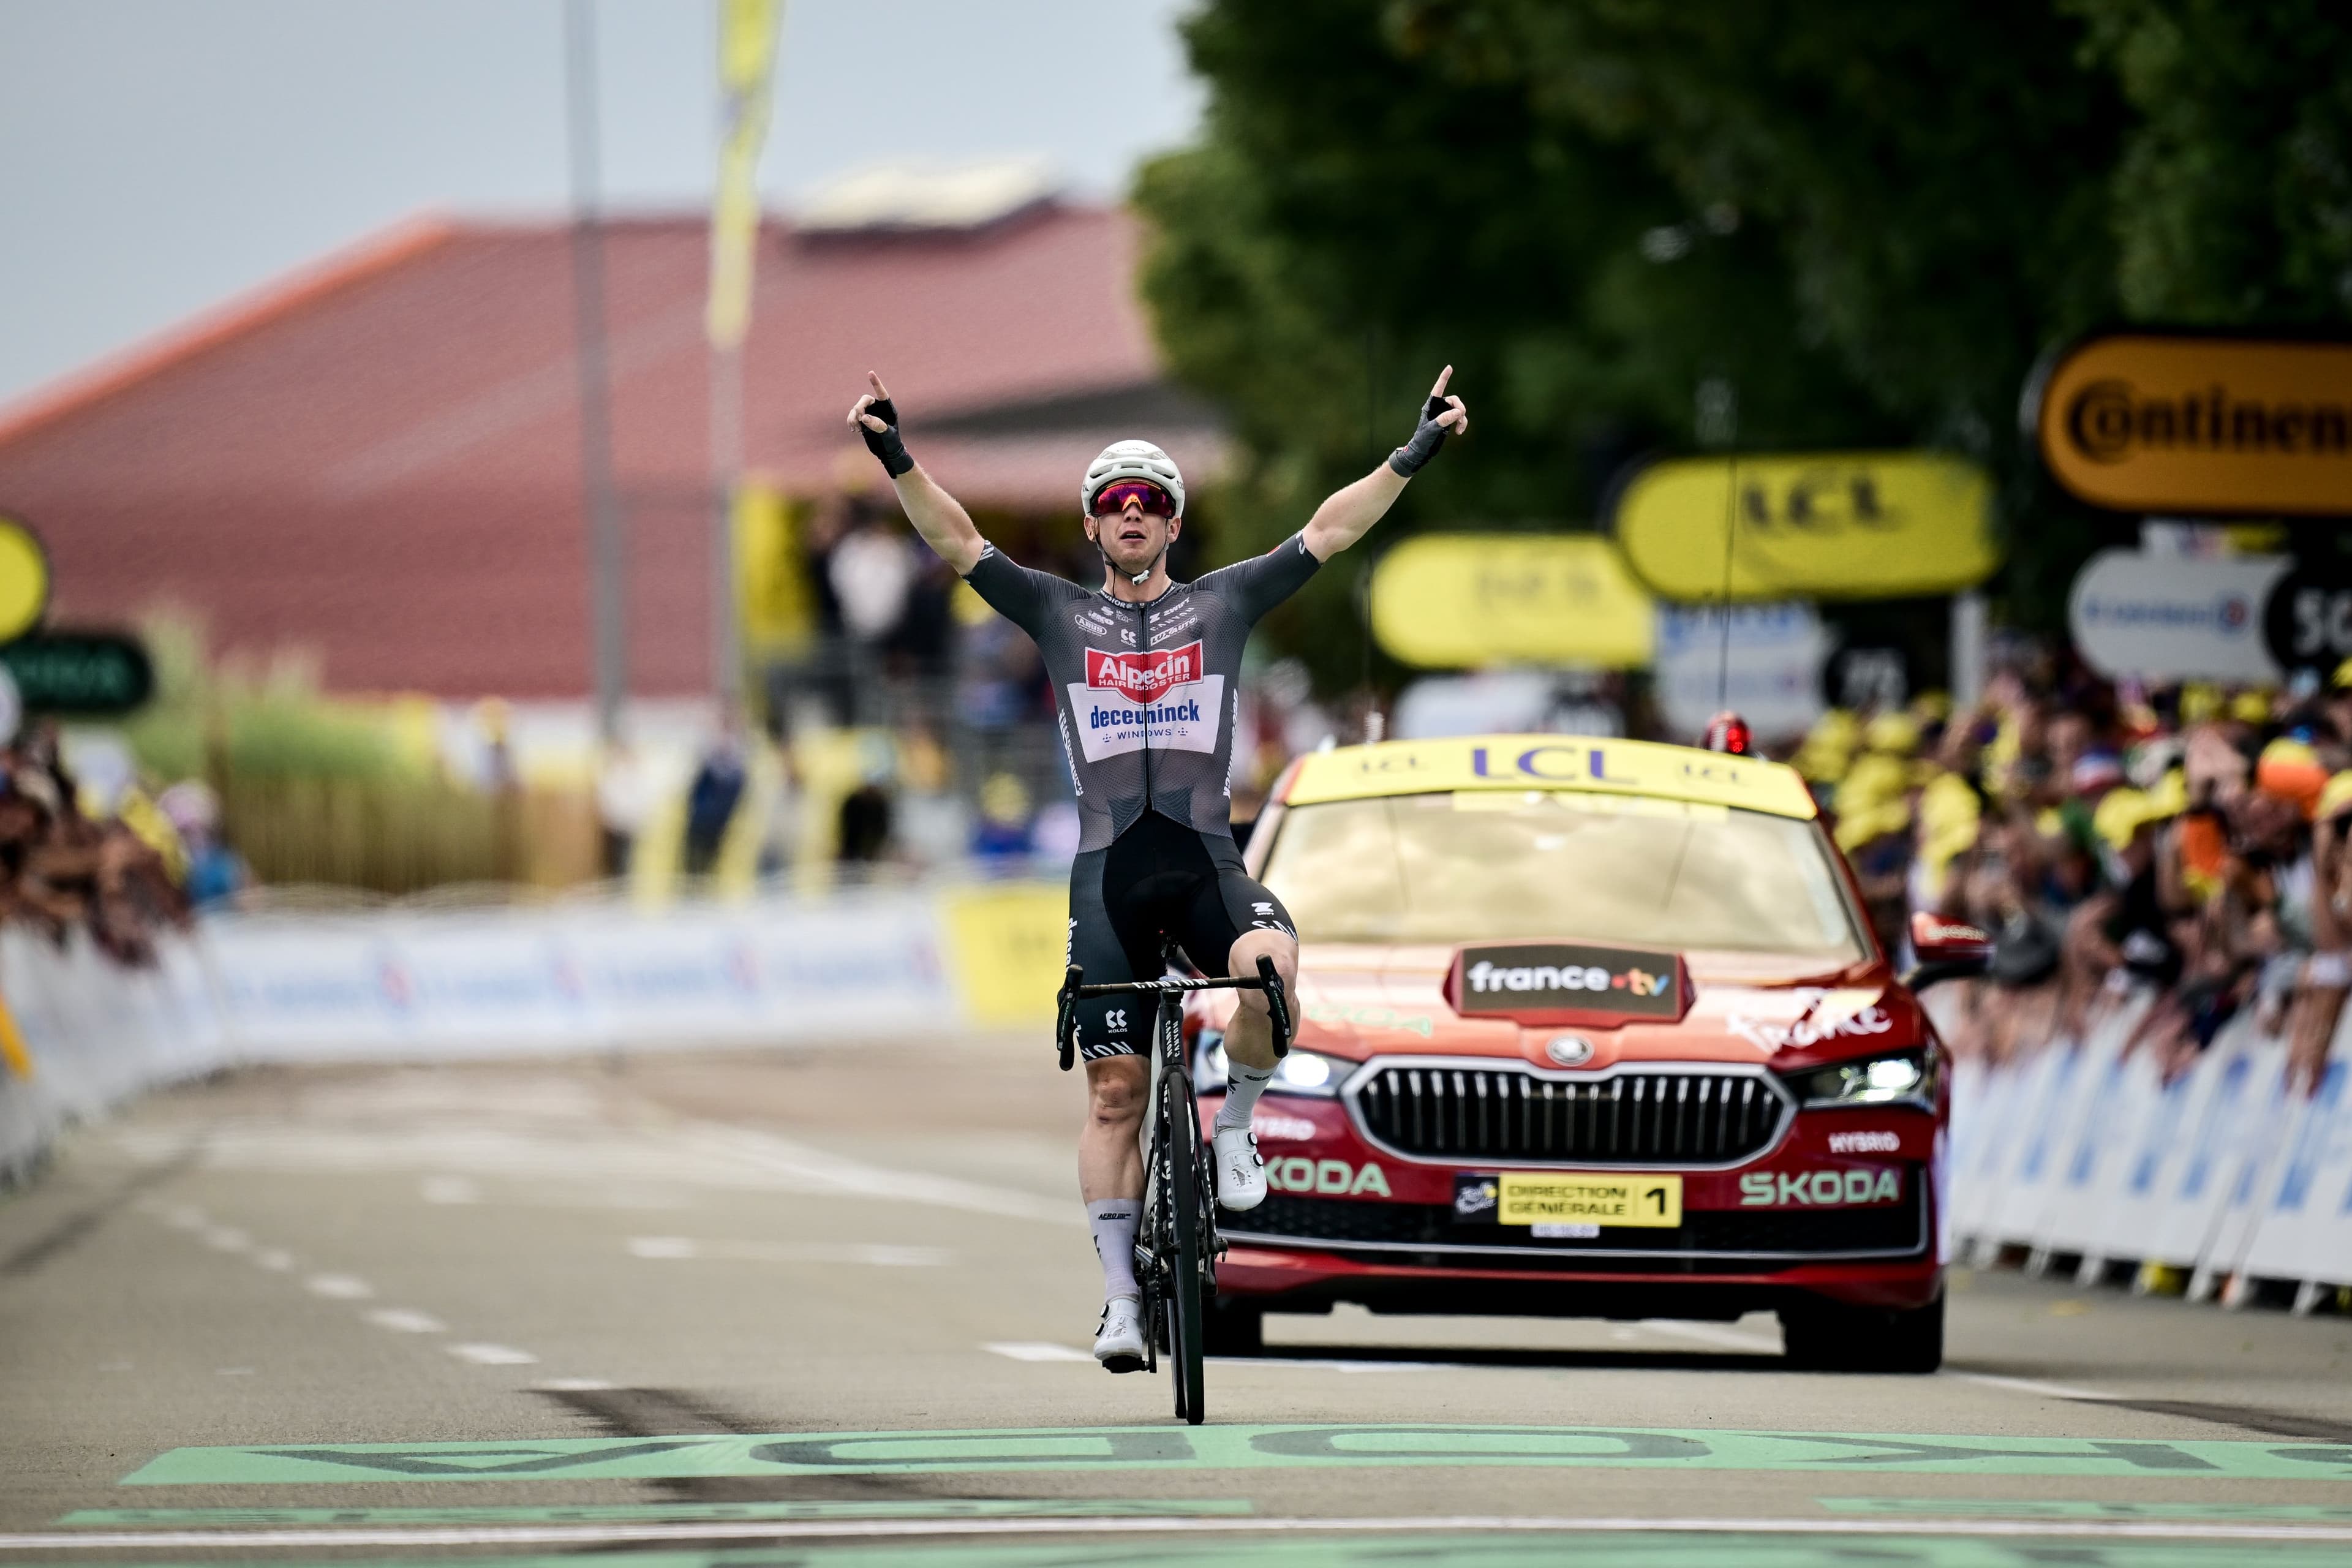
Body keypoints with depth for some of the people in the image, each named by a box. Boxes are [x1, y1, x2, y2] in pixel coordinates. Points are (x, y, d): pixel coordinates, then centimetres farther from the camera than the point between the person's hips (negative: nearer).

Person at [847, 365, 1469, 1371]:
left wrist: (1415, 454, 0)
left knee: (1269, 964, -33)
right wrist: (896, 459, -9)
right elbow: (955, 543, 4)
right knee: (1114, 1089, -2)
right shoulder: (1059, 615, 11)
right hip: (1109, 869, 1)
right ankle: (1120, 1297, 4)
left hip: (1207, 861, -1)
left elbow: (1329, 533, 7)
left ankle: (1234, 1127, -5)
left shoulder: (1222, 603, 12)